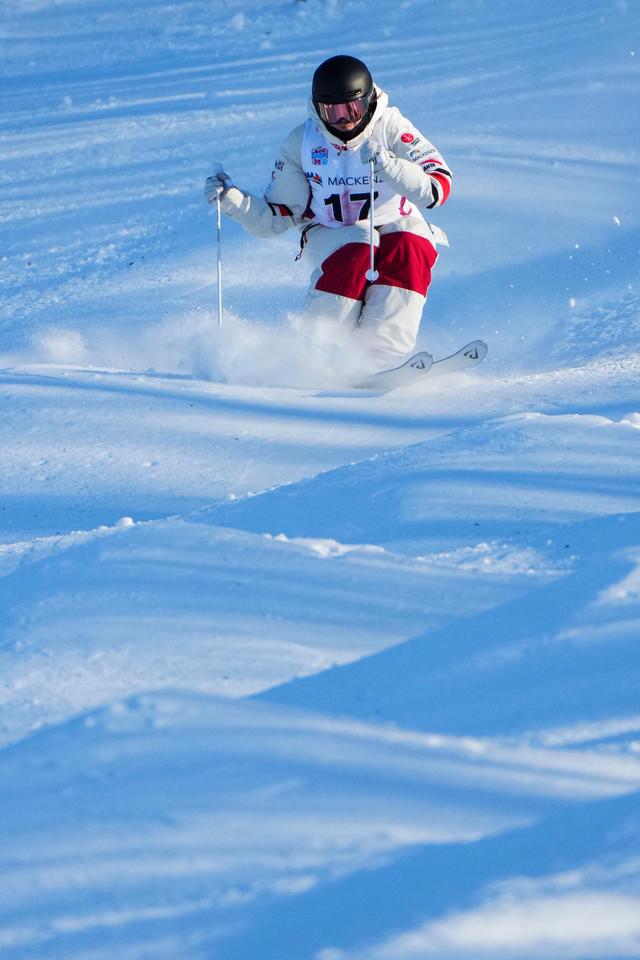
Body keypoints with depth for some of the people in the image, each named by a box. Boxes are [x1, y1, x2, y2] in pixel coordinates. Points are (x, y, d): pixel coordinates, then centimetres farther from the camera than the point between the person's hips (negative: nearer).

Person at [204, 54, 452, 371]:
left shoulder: (390, 128, -12)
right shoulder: (302, 142, -6)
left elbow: (438, 187, -24)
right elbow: (277, 215, 1)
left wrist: (388, 165, -40)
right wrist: (233, 200, -16)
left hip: (395, 228, 0)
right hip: (330, 237, 0)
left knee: (413, 247, -33)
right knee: (358, 249, -33)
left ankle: (378, 357, -35)